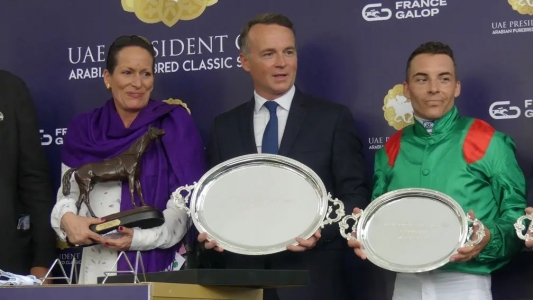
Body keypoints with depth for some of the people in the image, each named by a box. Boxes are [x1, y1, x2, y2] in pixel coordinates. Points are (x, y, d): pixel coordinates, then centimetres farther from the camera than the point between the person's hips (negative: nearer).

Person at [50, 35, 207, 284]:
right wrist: (68, 219, -14)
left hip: (159, 264, -2)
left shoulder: (175, 124, -1)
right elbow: (69, 193, 8)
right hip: (99, 268, 2)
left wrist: (140, 237, -18)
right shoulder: (84, 129, 6)